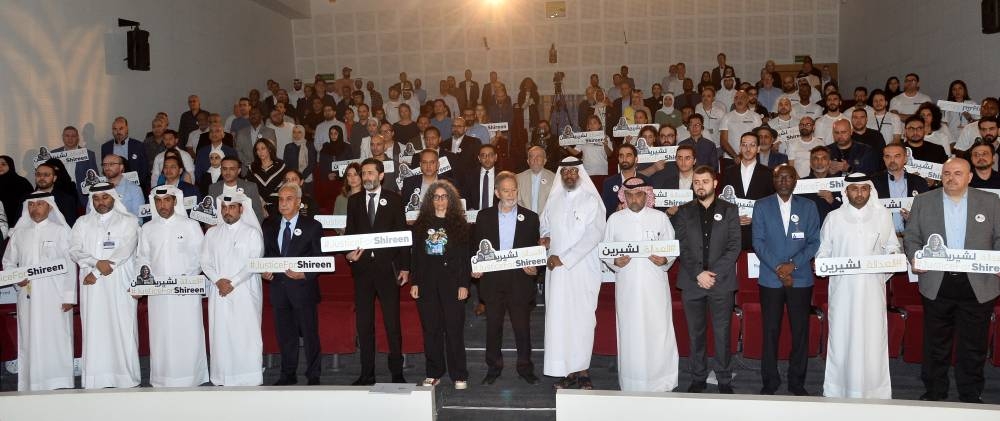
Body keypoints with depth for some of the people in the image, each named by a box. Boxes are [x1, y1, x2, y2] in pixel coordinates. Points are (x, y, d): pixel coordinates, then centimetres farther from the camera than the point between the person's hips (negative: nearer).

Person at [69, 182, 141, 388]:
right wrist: (97, 262, -14)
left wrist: (96, 273, -11)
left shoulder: (128, 221, 5)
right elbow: (75, 250, 4)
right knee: (94, 331, 1)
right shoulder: (83, 222, 15)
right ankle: (95, 379, 4)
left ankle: (126, 377, 1)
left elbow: (125, 250, -8)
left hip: (119, 284, -3)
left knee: (122, 329, -4)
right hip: (92, 286, 3)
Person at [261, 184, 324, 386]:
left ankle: (313, 376, 13)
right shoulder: (269, 225, 9)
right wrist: (263, 271, -3)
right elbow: (264, 253, 15)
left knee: (309, 333, 2)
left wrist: (305, 275, -17)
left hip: (303, 287, -4)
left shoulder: (312, 226, -2)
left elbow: (320, 259, -3)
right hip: (278, 288, 4)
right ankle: (288, 374, 24)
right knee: (284, 334, 12)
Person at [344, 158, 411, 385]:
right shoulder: (354, 201, 11)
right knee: (364, 323, 6)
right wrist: (349, 253, -9)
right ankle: (367, 373, 13)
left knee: (392, 323, 0)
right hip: (362, 268, 3)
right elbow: (349, 233, 11)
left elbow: (402, 233, 2)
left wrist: (404, 267, -2)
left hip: (387, 268, -2)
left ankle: (397, 372, 9)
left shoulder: (394, 199, 3)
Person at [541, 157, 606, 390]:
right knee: (558, 318, 0)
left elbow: (593, 235, -10)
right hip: (556, 268, 4)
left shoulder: (591, 200, -2)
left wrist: (564, 258, -13)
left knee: (582, 318, -2)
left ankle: (582, 369, 8)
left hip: (582, 268, -3)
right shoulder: (553, 200, 12)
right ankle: (566, 370, 7)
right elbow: (544, 225, 23)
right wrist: (545, 238, -1)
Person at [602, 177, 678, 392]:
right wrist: (615, 262, -10)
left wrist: (665, 260, -11)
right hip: (627, 284, 1)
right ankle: (631, 385, 12)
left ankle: (661, 383, 9)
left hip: (655, 284, 0)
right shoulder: (614, 219, 8)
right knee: (630, 332, 3)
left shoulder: (660, 218, 6)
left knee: (659, 331, -2)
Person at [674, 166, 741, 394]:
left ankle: (725, 380, 11)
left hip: (722, 281, -1)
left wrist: (714, 273, -12)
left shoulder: (729, 210, 6)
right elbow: (682, 247, 1)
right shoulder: (684, 211, 9)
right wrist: (698, 274, -11)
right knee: (696, 333, 6)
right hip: (691, 282, 1)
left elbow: (734, 246, -2)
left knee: (722, 333, 1)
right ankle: (698, 378, 16)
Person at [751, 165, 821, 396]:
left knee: (800, 331, 4)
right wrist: (778, 268, -11)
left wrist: (793, 264, -11)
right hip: (770, 278, -1)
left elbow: (814, 242, 3)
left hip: (801, 278, 1)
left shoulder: (808, 206, 8)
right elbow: (758, 242, -1)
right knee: (770, 331, 3)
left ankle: (797, 381, 15)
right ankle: (770, 381, 12)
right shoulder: (761, 206, 5)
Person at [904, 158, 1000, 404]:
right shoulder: (923, 201, 5)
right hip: (937, 285, 0)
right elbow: (911, 237, 5)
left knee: (974, 346, 8)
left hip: (978, 286, 0)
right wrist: (915, 258, -13)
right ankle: (934, 394, 22)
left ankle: (971, 397, 22)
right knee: (936, 346, 10)